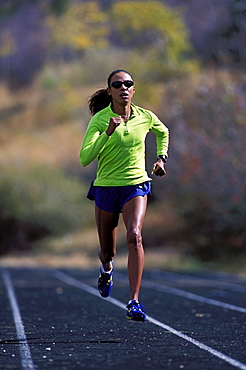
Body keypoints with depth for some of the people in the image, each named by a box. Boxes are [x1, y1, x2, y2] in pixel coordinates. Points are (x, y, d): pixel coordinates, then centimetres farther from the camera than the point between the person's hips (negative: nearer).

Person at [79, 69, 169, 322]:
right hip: (106, 187, 0)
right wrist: (107, 133, -32)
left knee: (134, 236, -26)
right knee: (107, 251, 11)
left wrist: (161, 157, 13)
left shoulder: (146, 117, -1)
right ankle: (106, 268, 52)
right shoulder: (99, 120, -11)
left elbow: (163, 132, 24)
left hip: (136, 186, 0)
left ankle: (134, 302, -27)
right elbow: (84, 158, -23)